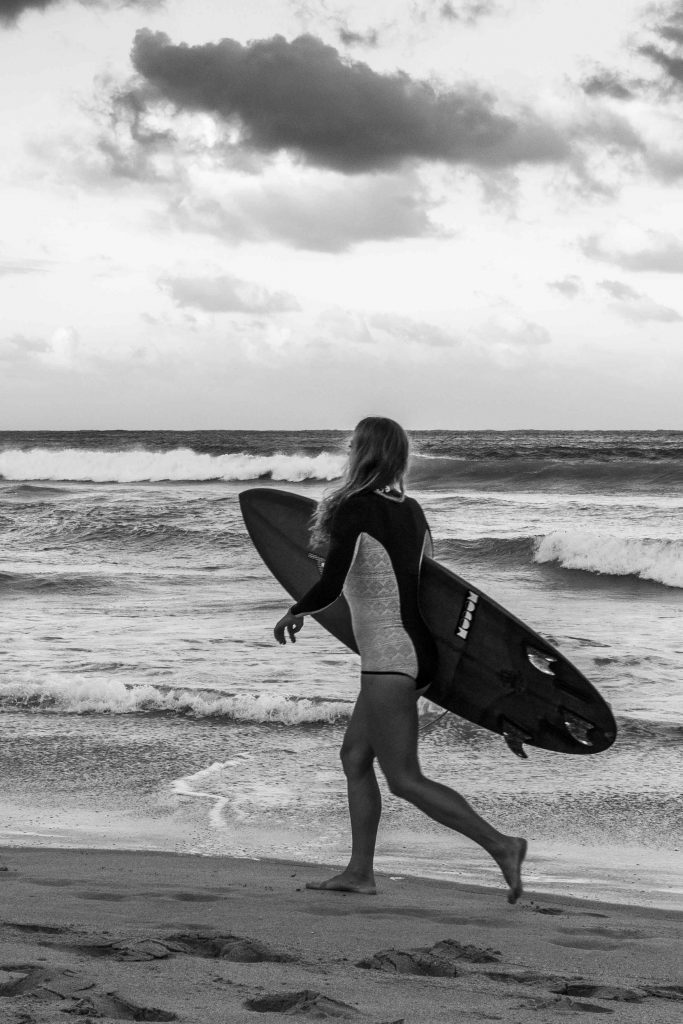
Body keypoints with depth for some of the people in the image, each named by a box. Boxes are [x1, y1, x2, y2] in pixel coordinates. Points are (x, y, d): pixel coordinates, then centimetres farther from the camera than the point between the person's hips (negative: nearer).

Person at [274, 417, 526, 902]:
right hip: (418, 652, 9)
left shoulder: (355, 509, -14)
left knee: (405, 779, -5)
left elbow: (330, 587, -20)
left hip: (388, 657, -9)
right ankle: (360, 871, 20)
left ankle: (500, 844, -12)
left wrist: (295, 613, -1)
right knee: (355, 756, 17)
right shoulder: (411, 510, 9)